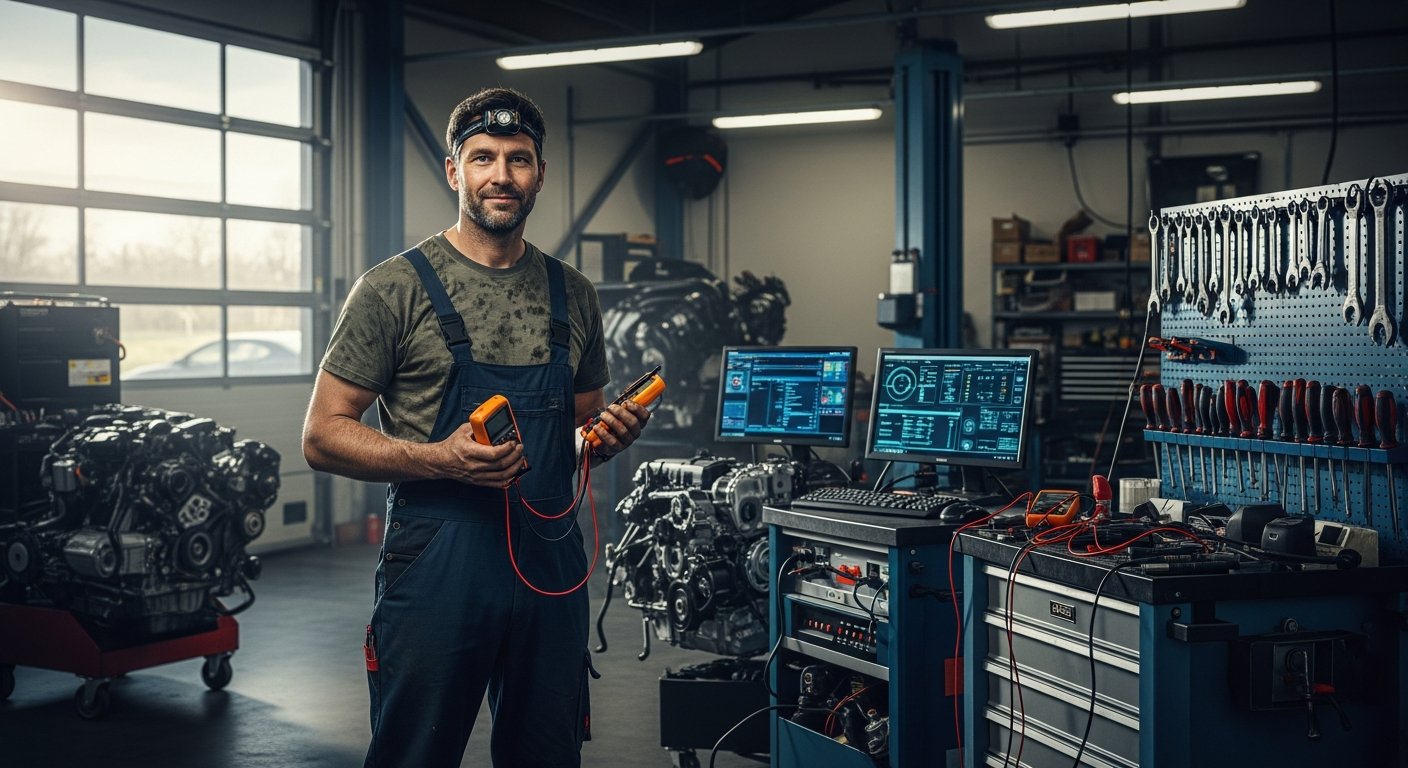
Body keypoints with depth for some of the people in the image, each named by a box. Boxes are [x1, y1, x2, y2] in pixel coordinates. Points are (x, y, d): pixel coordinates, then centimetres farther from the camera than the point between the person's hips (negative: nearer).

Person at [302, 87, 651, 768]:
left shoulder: (574, 295, 11)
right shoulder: (396, 288, -5)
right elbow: (323, 436, -7)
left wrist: (609, 436, -3)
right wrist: (441, 459, -21)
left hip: (553, 569, 5)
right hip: (435, 571, -4)